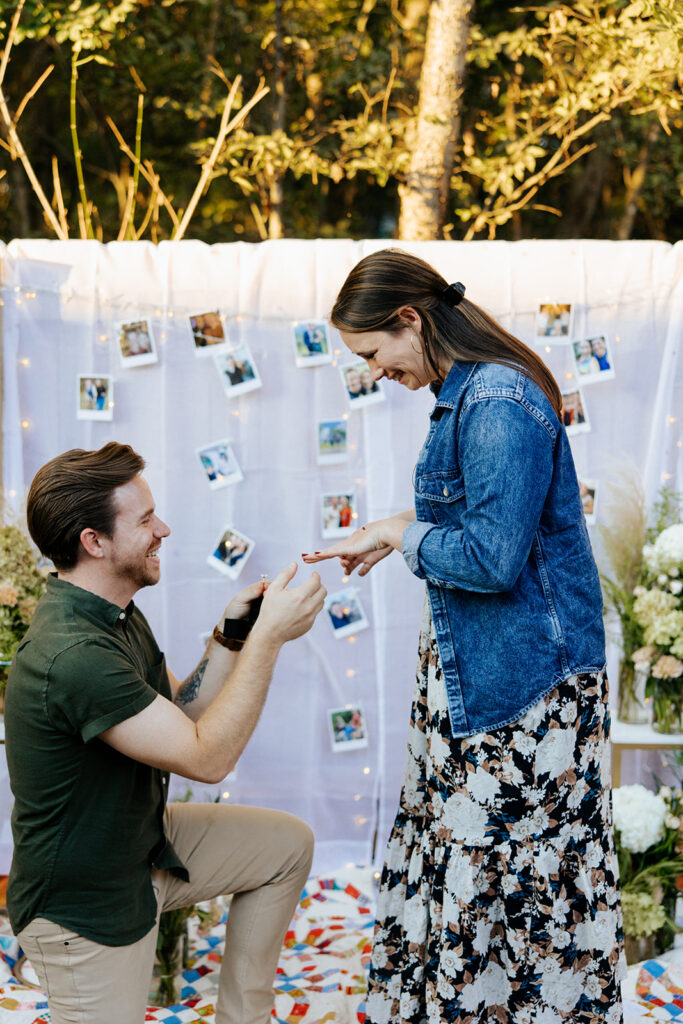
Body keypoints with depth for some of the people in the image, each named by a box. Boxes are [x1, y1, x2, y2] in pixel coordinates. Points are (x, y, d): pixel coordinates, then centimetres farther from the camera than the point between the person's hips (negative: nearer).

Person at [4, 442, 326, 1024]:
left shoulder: (117, 615, 2)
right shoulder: (73, 655, -33)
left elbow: (182, 713, 8)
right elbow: (208, 757, -29)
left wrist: (232, 635, -6)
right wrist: (269, 636, -26)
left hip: (142, 842, 10)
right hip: (85, 905, -10)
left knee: (288, 844, 13)